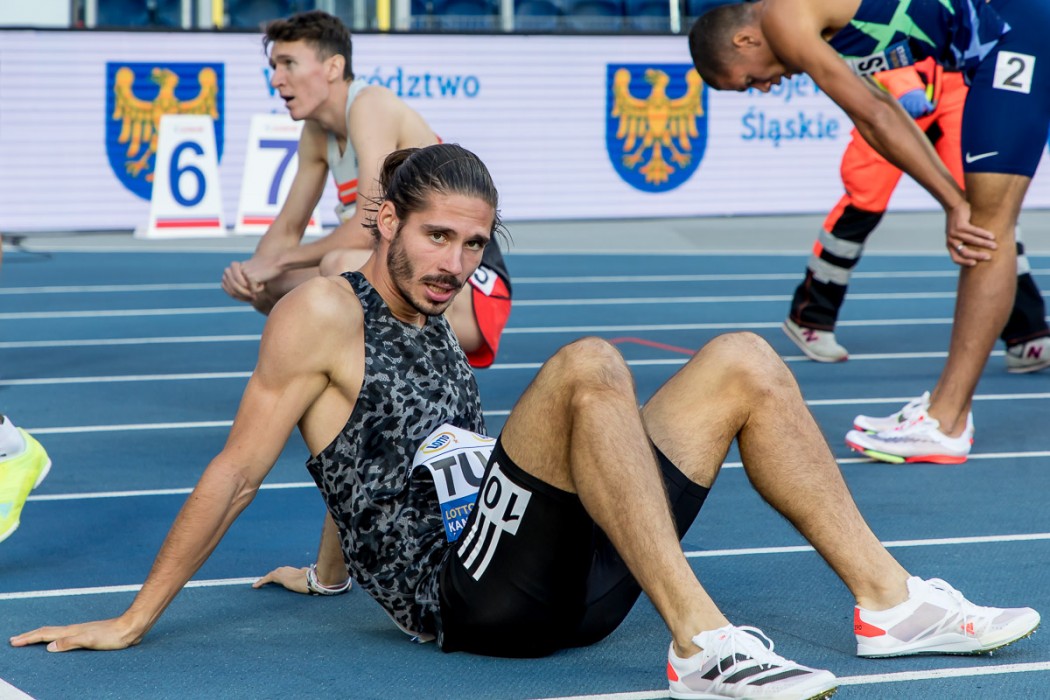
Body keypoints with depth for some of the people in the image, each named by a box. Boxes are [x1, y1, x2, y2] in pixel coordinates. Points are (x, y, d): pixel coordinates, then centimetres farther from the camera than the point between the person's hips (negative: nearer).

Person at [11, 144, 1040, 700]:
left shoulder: (436, 327, 22)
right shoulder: (324, 314, -2)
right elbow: (234, 475, -4)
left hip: (562, 581, 8)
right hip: (470, 592, -8)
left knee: (743, 364, 6)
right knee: (588, 366, -32)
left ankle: (889, 601, 2)